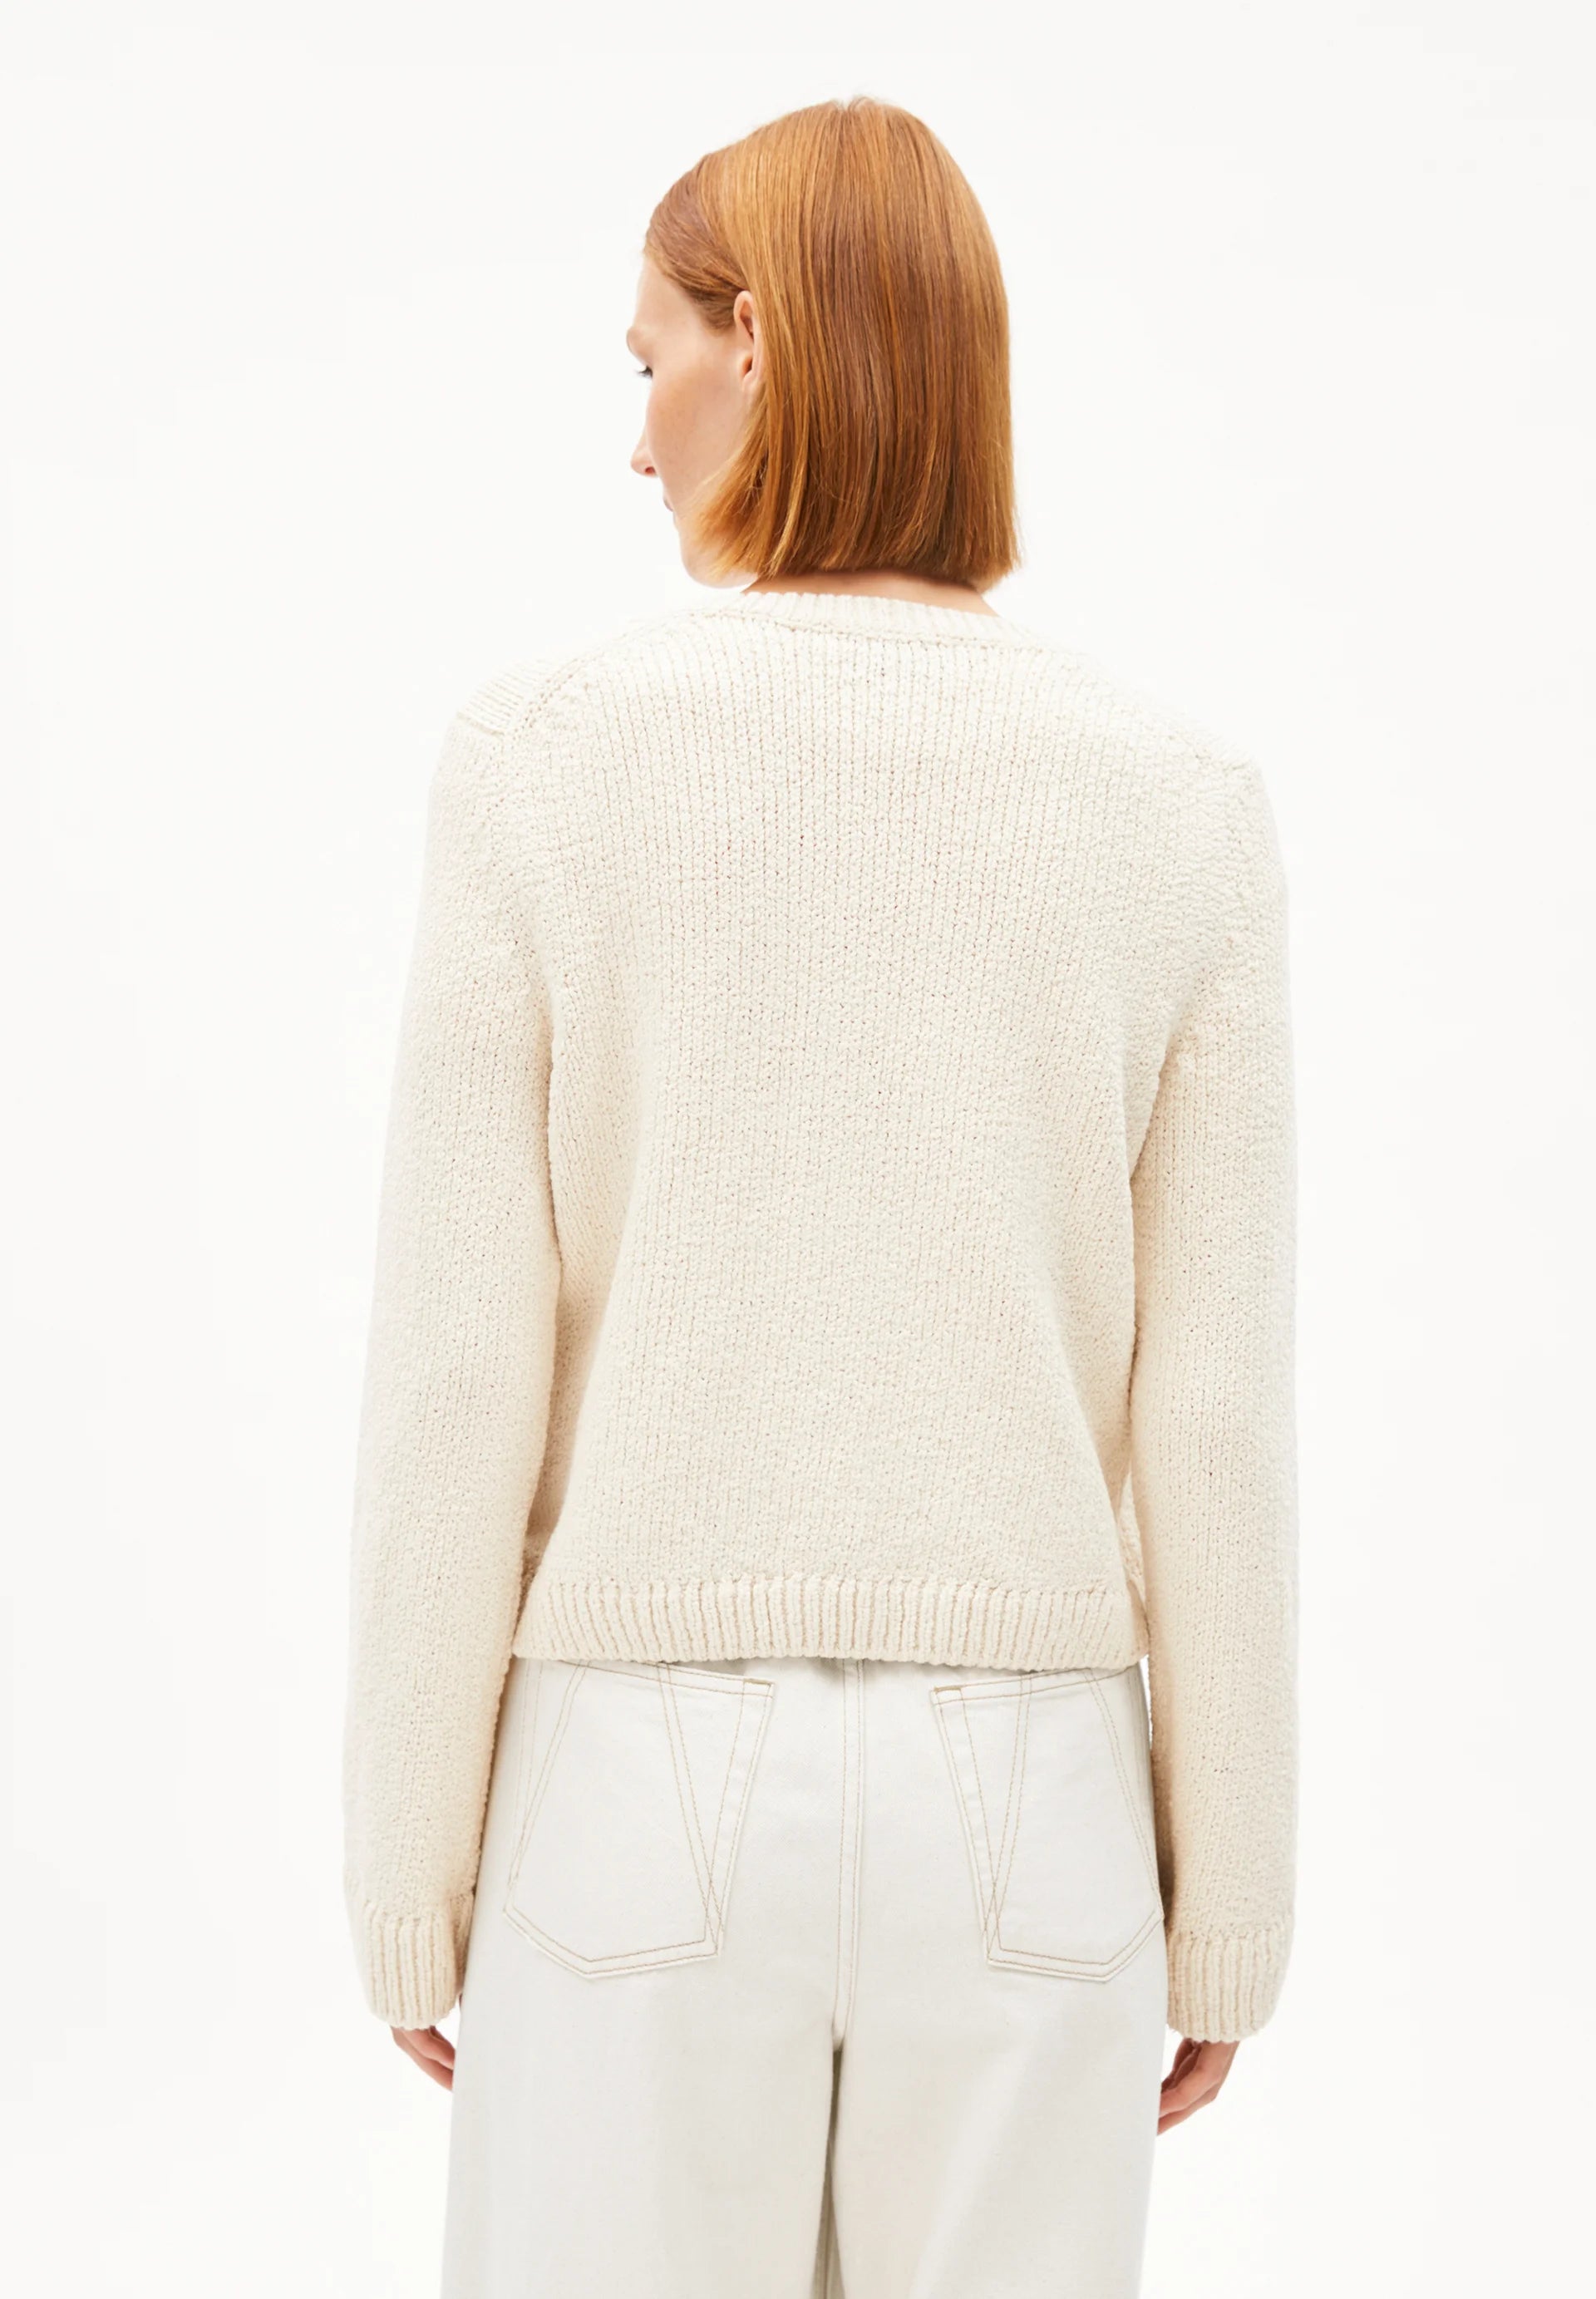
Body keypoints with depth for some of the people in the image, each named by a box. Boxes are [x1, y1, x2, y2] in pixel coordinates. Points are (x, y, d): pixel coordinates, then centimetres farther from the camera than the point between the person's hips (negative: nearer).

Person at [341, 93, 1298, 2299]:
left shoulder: (551, 754, -9)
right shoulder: (1177, 803, -5)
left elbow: (456, 1380, -9)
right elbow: (1215, 1421, -4)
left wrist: (409, 1876, 3)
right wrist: (1227, 1915, 7)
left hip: (655, 1788, -1)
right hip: (1016, 1802, 2)